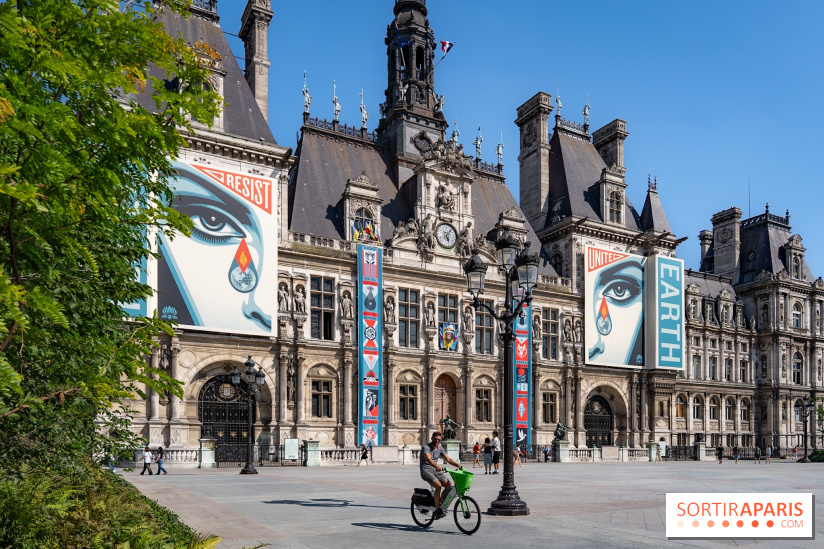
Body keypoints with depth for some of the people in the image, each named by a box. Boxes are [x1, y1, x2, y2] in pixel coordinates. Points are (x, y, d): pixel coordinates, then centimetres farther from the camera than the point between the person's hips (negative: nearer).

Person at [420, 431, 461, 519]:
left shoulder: (440, 448, 9)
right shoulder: (426, 447, -12)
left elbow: (448, 459, 4)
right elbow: (428, 459, -29)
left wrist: (458, 465, -13)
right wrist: (437, 467, -46)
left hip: (436, 470, 7)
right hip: (426, 470, -7)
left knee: (448, 484, -13)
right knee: (438, 485, -29)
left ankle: (441, 504, 5)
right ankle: (437, 510, -22)